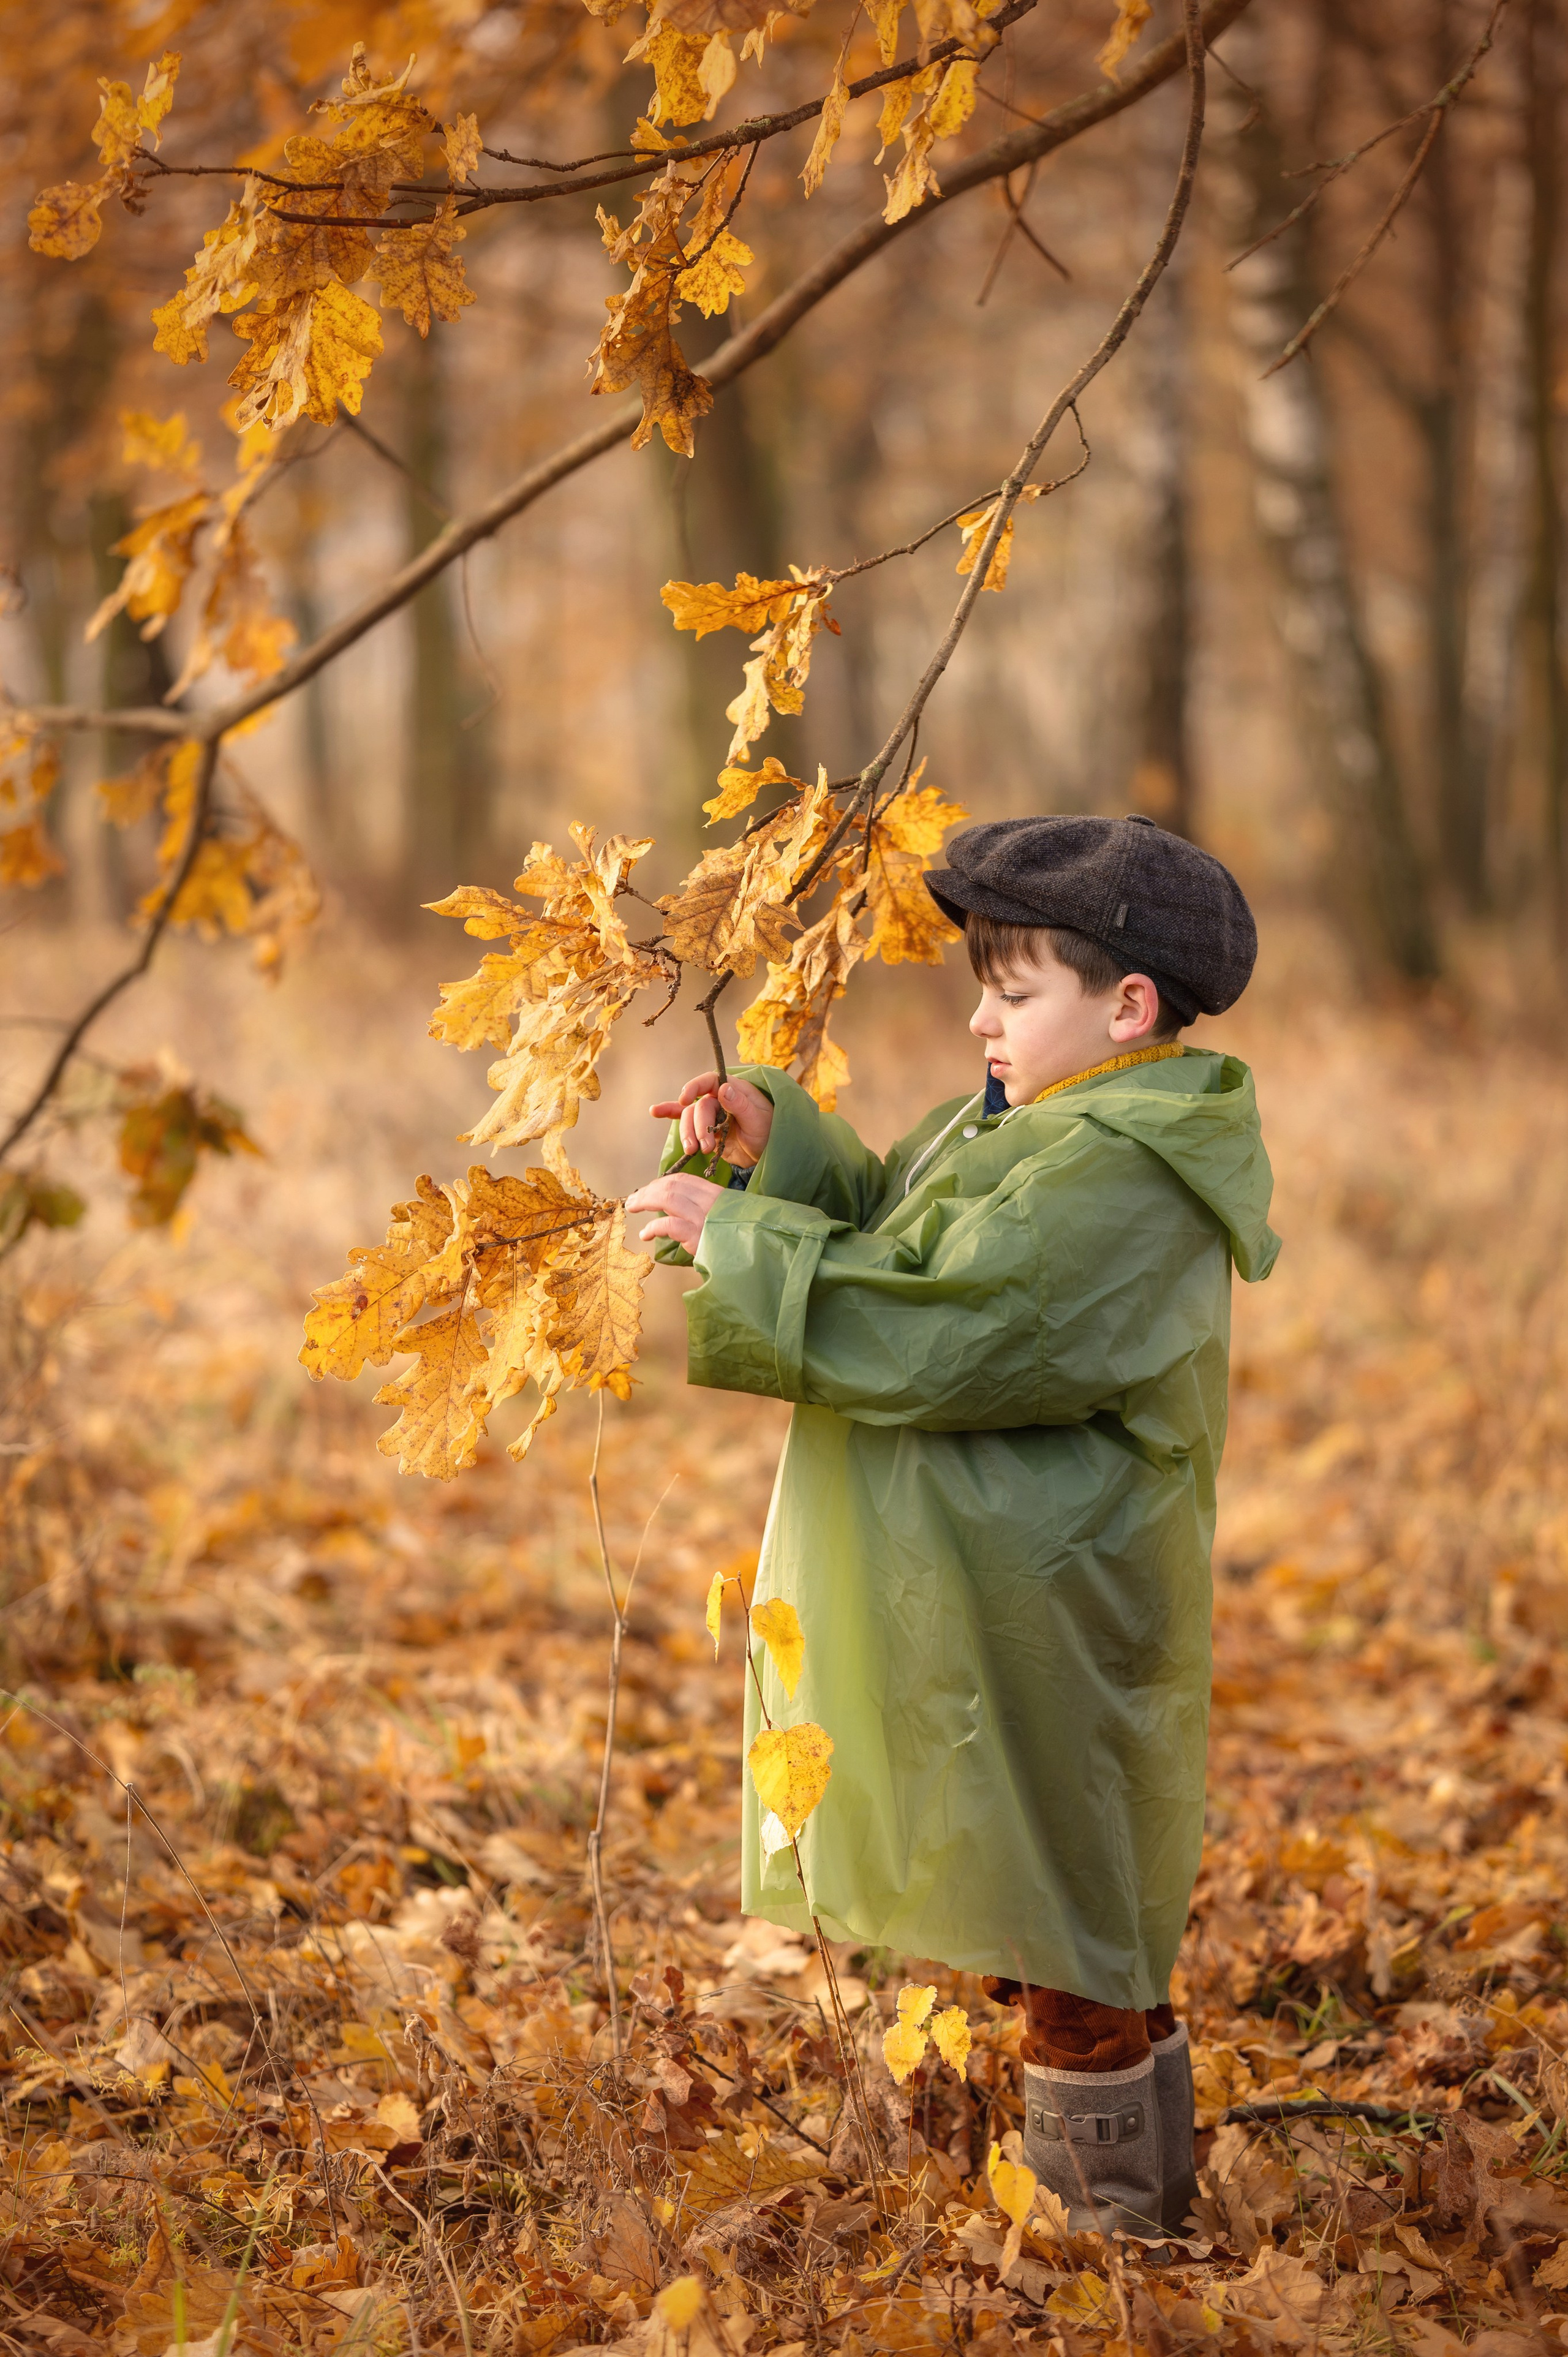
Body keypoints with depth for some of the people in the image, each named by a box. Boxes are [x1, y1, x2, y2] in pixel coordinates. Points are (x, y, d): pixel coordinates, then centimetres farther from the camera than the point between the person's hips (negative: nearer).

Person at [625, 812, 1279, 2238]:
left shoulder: (1116, 1183, -21)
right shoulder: (1030, 1129, 13)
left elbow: (933, 1336, -27)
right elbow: (883, 1229, 21)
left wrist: (738, 1240, -21)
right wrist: (777, 1140, 5)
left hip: (1037, 1619, -11)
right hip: (971, 1593, 11)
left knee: (1067, 1930, 0)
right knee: (1049, 1916, 17)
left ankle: (1117, 2201, 13)